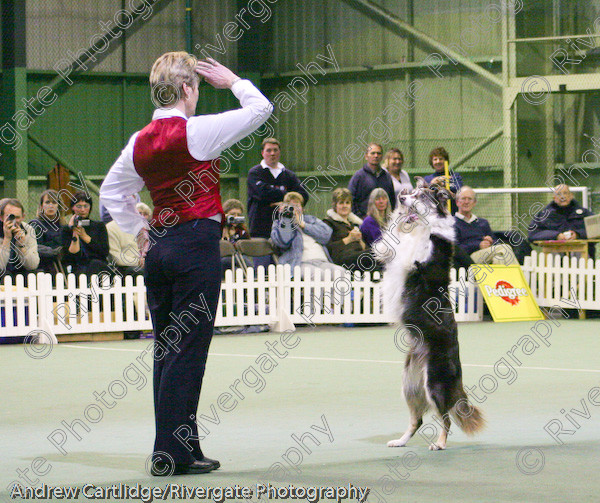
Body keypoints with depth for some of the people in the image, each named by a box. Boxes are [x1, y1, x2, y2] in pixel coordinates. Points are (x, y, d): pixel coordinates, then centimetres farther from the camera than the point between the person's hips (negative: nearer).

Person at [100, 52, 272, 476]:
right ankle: (174, 452, -4)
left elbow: (112, 191, 19)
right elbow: (261, 109, -4)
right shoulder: (196, 131, -11)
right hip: (197, 244, -7)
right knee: (188, 350, -4)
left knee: (165, 349, 11)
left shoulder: (141, 141, 7)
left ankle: (176, 447, 16)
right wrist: (233, 82, 10)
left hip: (158, 247, 7)